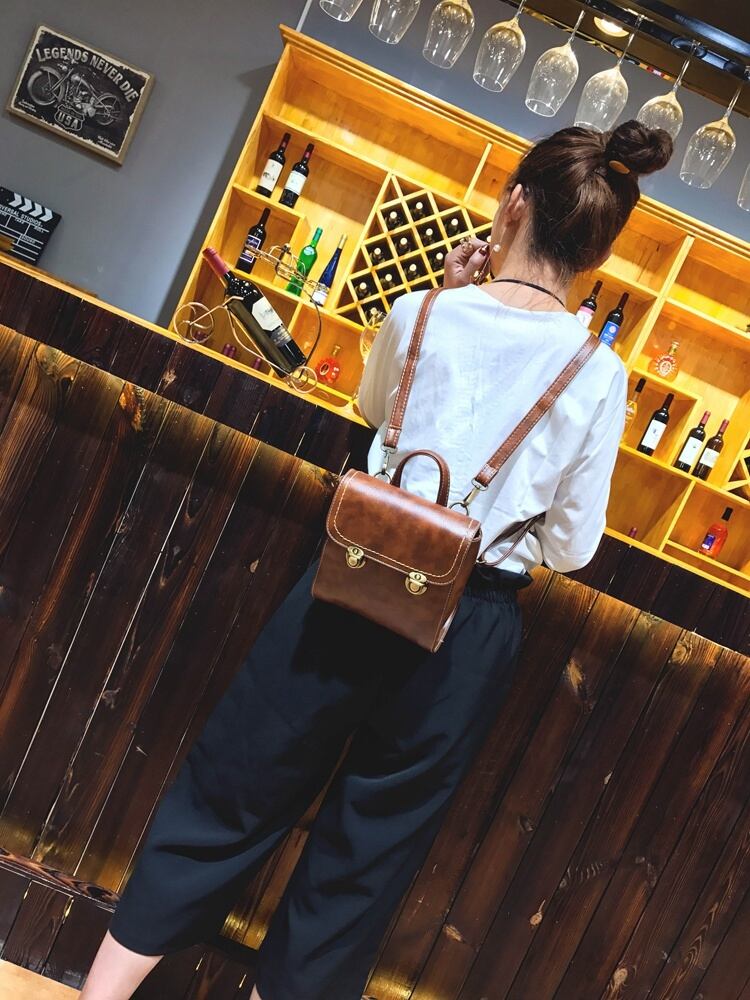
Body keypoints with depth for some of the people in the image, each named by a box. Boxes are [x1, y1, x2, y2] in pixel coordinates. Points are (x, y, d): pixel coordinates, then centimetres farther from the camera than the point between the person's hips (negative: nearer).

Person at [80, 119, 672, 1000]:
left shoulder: (423, 314, -6)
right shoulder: (599, 374, -7)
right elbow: (570, 549, -1)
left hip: (357, 589, 0)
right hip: (471, 633, 0)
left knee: (225, 800, 17)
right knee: (367, 857, 19)